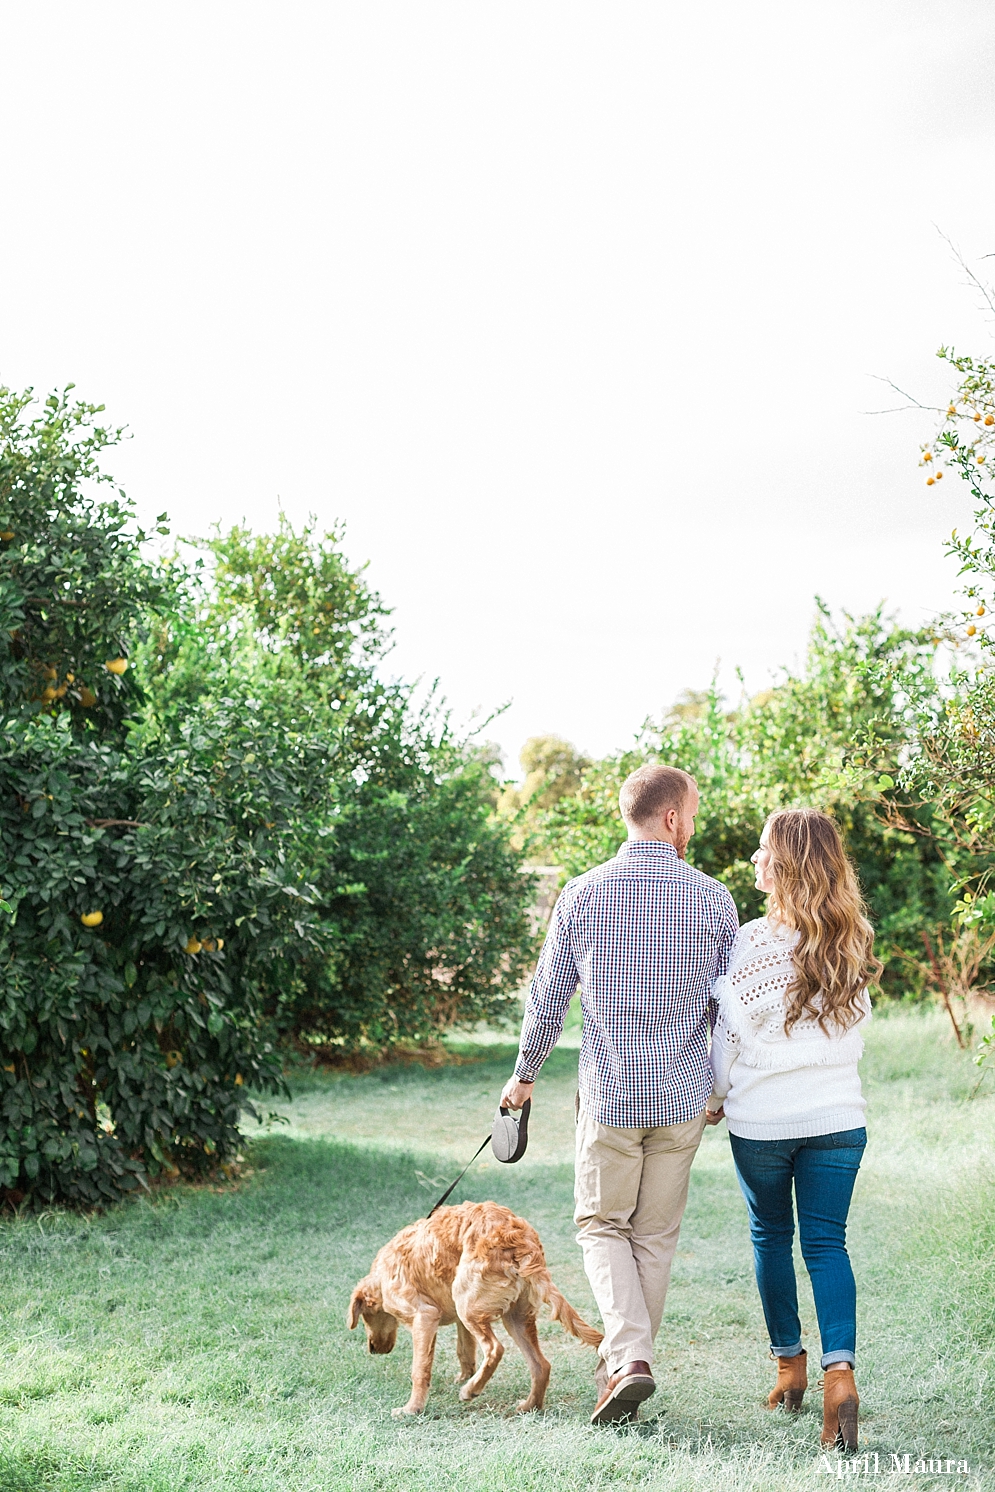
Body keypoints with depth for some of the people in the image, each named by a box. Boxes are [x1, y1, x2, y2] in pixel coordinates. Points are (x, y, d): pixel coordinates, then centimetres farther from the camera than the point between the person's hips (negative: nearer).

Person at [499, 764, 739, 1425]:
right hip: (684, 1096, 1)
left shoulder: (583, 895, -5)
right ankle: (627, 1364, 19)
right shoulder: (713, 899, -4)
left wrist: (525, 1074, 18)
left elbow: (548, 997, 2)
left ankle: (628, 1358, -7)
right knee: (656, 1234, 14)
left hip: (609, 1093, -1)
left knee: (603, 1225, 12)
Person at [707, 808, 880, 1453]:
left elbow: (731, 1032, -8)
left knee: (771, 1237, 15)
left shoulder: (752, 942, -14)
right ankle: (840, 1371, -13)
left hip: (762, 1119, -3)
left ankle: (790, 1365, 24)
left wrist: (716, 1098, 8)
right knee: (827, 1241, 5)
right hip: (839, 1116, 3)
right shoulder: (852, 946, 1)